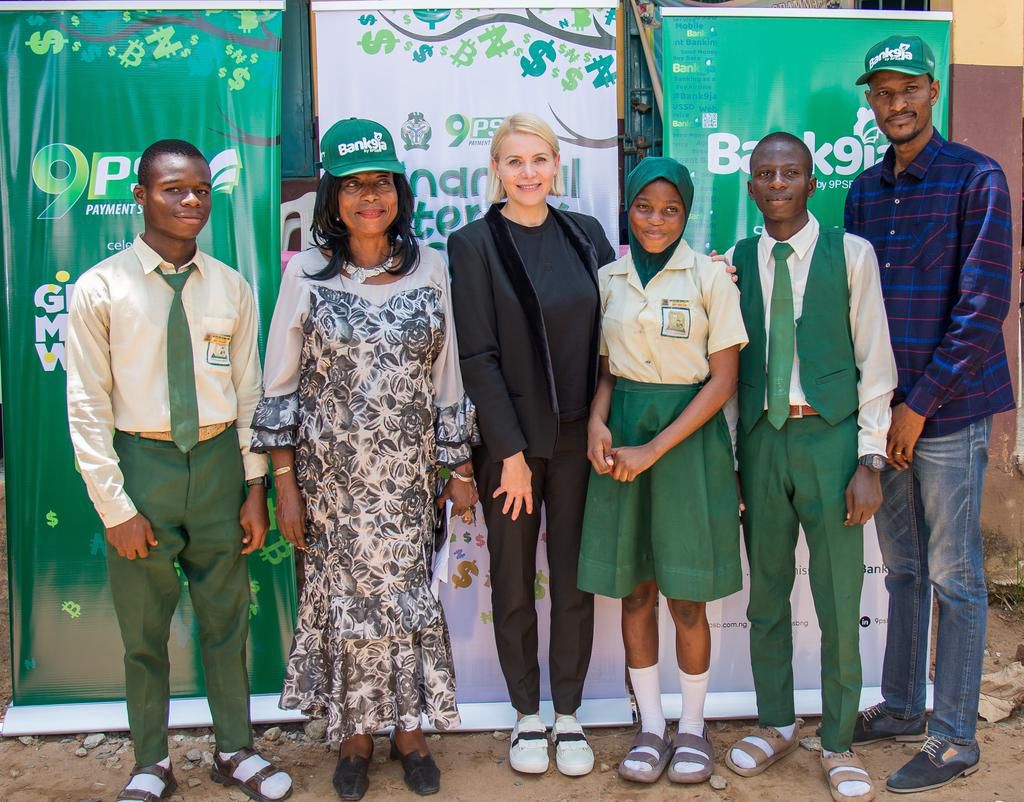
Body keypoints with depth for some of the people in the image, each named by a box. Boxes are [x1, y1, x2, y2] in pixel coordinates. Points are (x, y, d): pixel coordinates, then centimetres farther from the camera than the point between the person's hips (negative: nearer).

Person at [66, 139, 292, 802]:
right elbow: (88, 407, -6)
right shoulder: (100, 289, -6)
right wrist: (115, 507, -9)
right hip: (142, 464, -2)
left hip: (219, 462, 2)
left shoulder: (232, 288, 1)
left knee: (226, 619, 14)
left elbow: (249, 394, 5)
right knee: (144, 630, 11)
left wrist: (255, 487, 2)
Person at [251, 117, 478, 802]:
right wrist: (285, 483, -4)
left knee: (407, 589, 7)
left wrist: (461, 469, 6)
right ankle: (356, 732, 27)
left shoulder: (430, 269, 1)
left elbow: (447, 376, 5)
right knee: (344, 594, 8)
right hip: (332, 470, -1)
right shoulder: (307, 273, -3)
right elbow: (280, 385, -1)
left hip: (408, 471, 1)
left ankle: (407, 726, 27)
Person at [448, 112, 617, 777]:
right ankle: (528, 715, 27)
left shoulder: (586, 234, 6)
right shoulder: (474, 243, -5)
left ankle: (568, 714, 25)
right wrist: (511, 452, -11)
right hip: (509, 440, -2)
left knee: (574, 579, 9)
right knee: (514, 583, 10)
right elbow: (478, 356, -9)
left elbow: (609, 335, 9)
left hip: (578, 436, 3)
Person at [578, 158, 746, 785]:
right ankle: (651, 727, 22)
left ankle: (693, 727, 23)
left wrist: (654, 449, -13)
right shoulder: (608, 279, 7)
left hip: (689, 435, -3)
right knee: (635, 589, 8)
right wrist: (598, 422, -9)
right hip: (622, 432, 3)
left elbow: (723, 380, -7)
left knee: (687, 596, 3)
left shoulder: (711, 277, -4)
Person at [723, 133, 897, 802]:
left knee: (839, 600, 3)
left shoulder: (851, 254, 0)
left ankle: (839, 743, 21)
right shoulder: (736, 263, 7)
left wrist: (870, 460, -7)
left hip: (831, 434, -2)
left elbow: (875, 362, -1)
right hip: (759, 438, 3)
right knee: (767, 594, 12)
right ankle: (775, 725, 31)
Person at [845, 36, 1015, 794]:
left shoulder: (977, 179, -7)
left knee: (953, 576, 3)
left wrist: (920, 405, -15)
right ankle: (902, 706, 30)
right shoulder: (864, 190, 11)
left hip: (948, 410, -6)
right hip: (884, 410, 6)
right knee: (902, 568, 16)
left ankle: (955, 738, 16)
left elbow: (984, 307, -13)